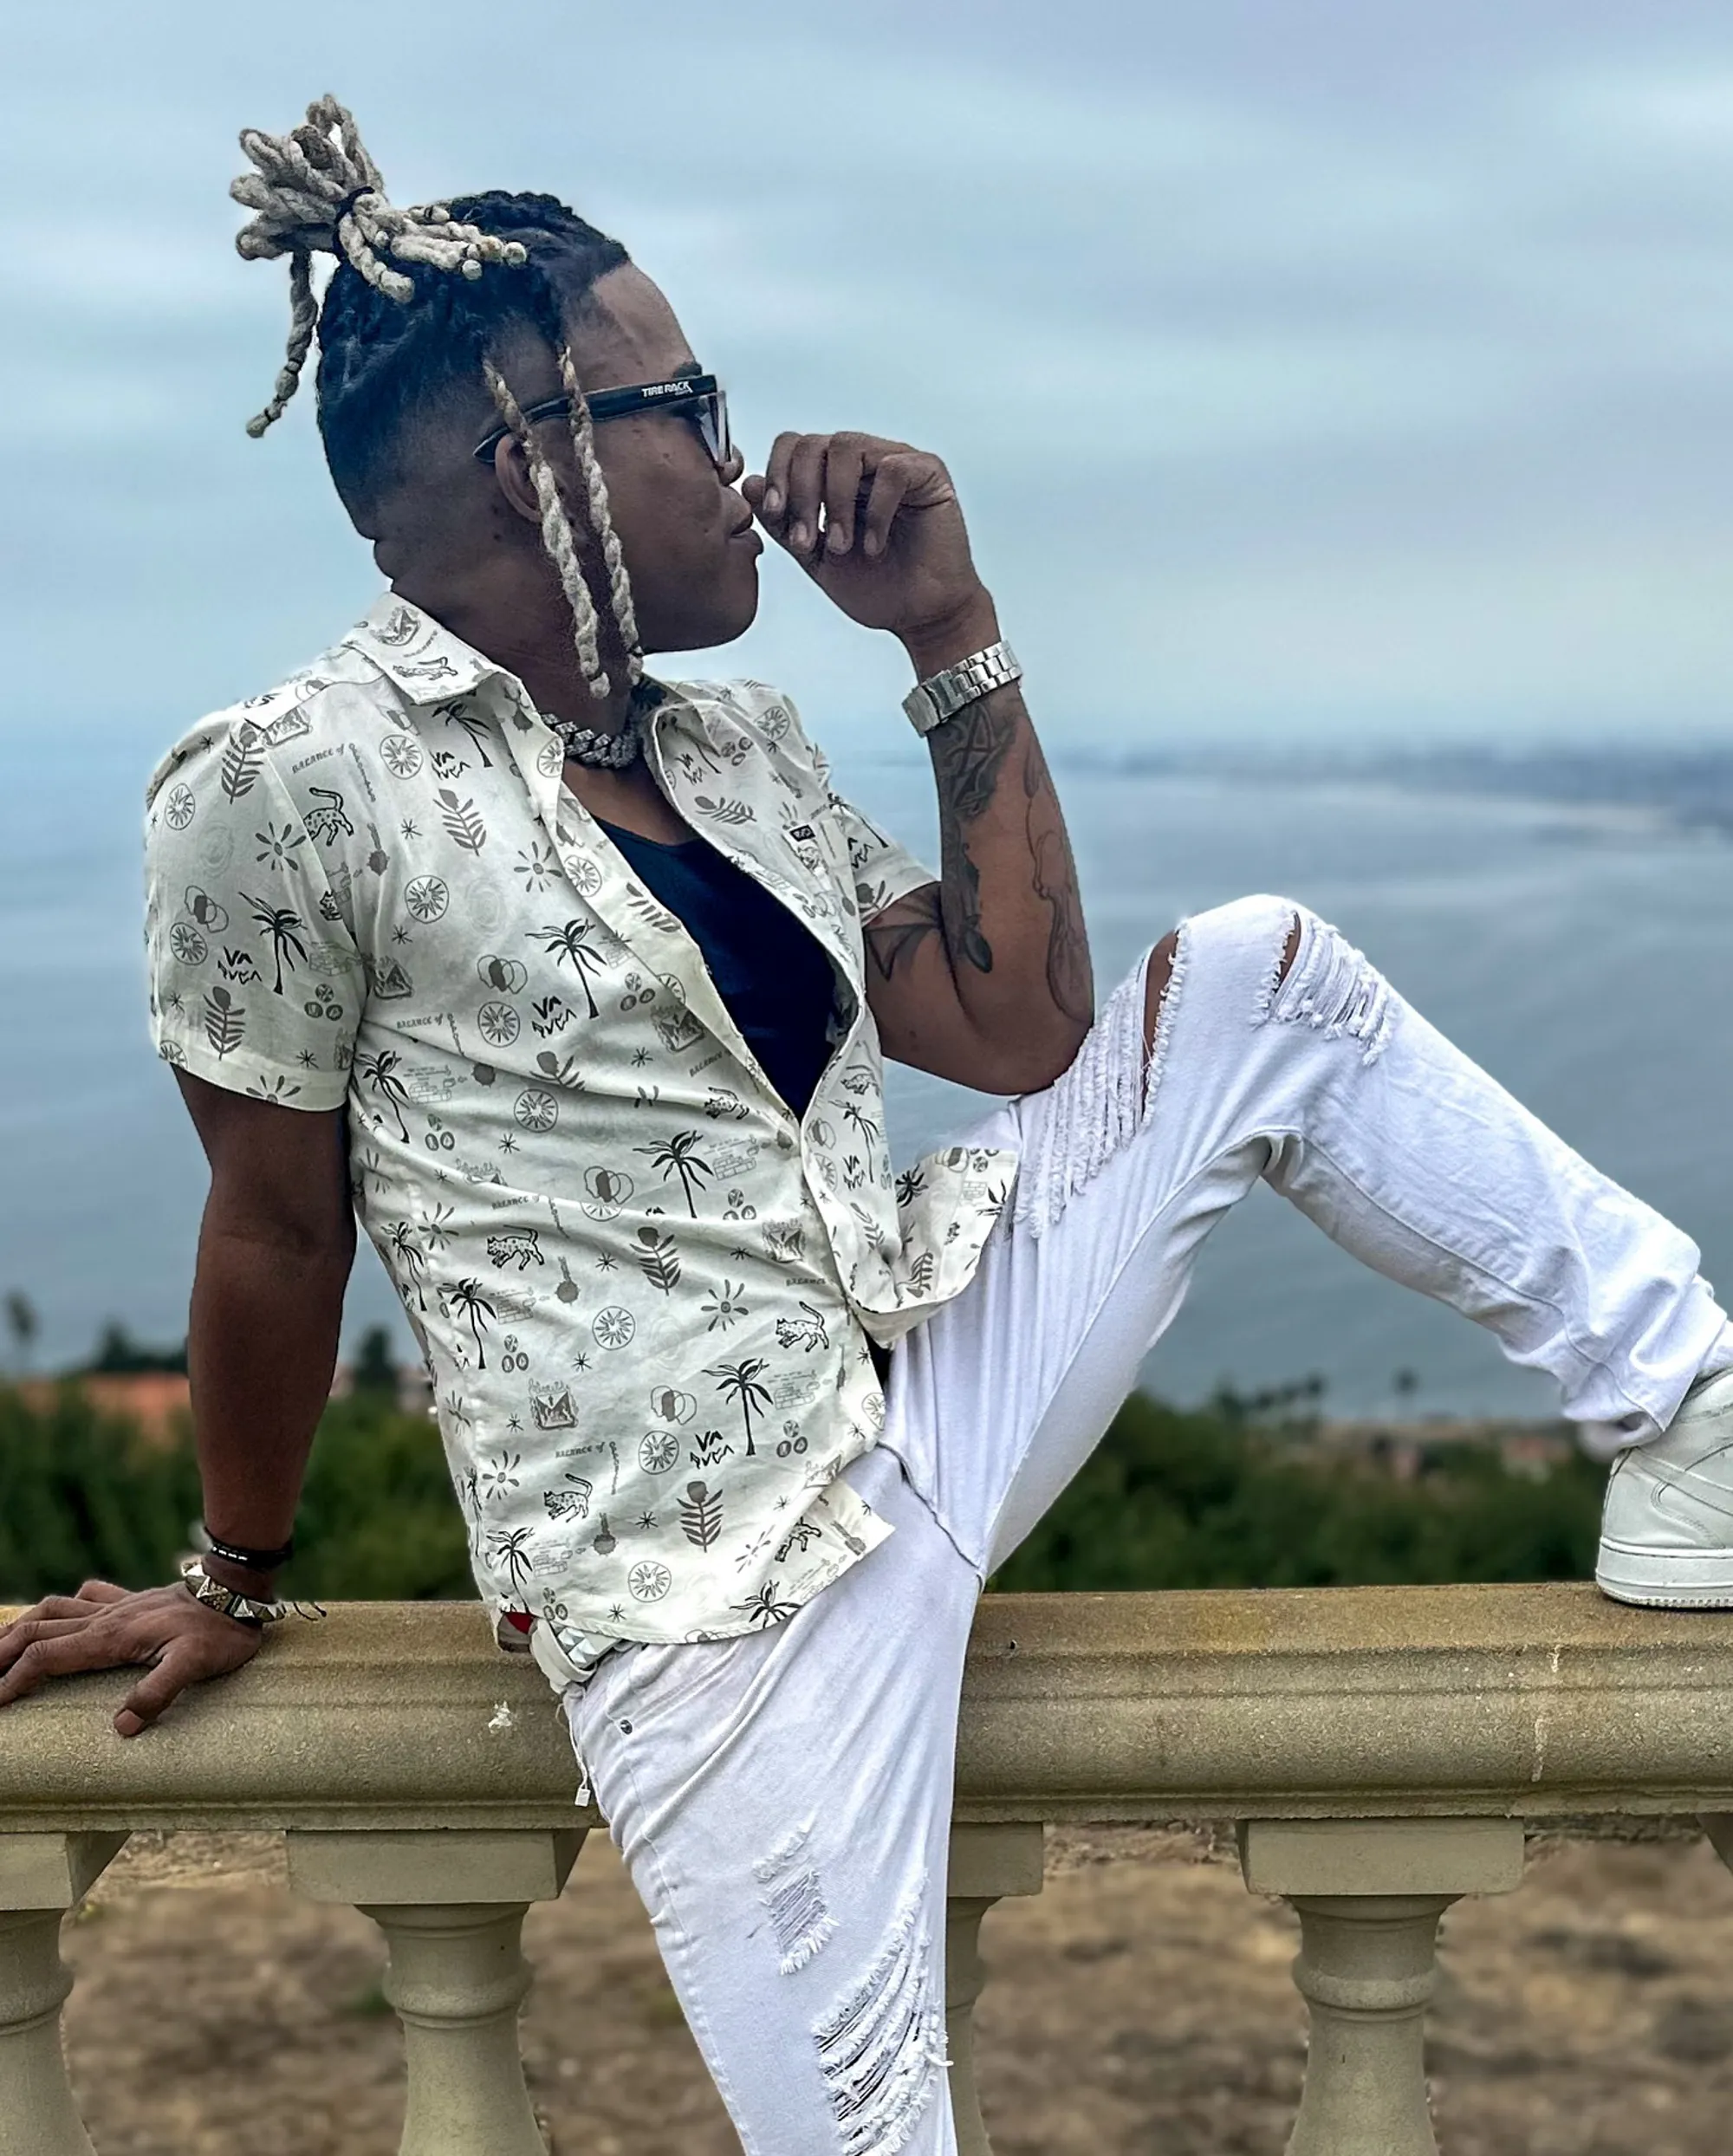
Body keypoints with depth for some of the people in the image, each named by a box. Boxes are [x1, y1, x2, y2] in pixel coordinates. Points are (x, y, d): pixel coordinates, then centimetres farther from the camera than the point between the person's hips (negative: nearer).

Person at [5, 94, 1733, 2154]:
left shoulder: (738, 746, 8)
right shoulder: (283, 792, -14)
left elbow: (1024, 1030, 4)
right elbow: (276, 1230, -5)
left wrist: (952, 632, 1)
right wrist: (237, 1582, 7)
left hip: (933, 1390, 7)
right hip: (716, 1579, -7)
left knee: (1258, 982, 4)